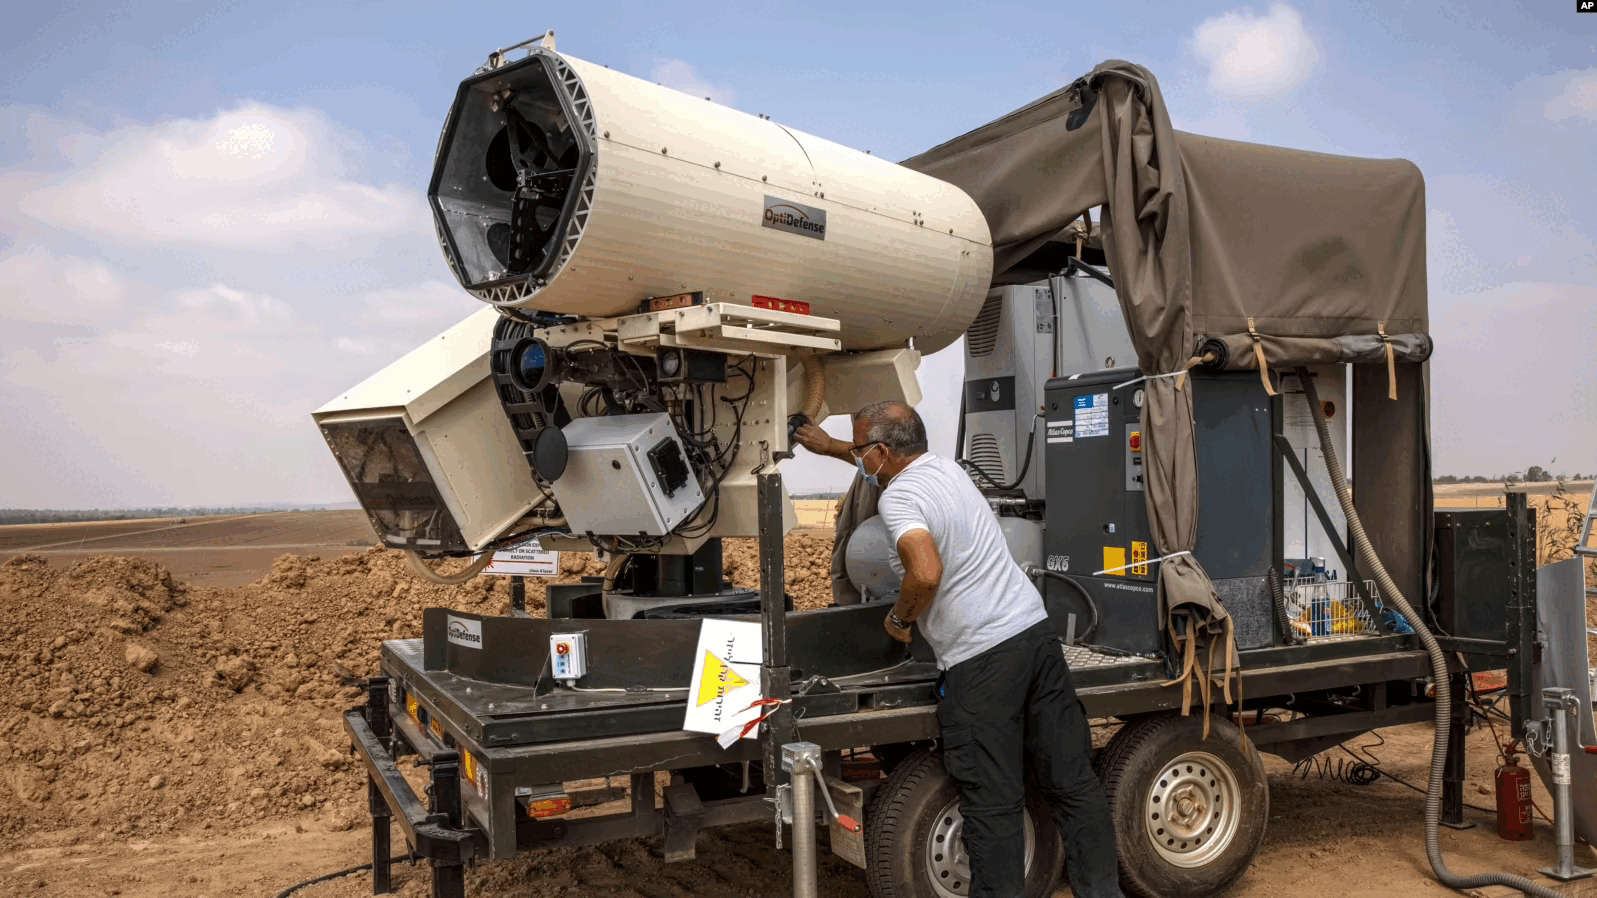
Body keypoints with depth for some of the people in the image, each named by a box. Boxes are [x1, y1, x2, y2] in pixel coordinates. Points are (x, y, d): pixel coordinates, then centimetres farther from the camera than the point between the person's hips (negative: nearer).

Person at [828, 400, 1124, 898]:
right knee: (1072, 781, 13)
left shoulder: (897, 497, -12)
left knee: (992, 803, 1)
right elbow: (891, 464, 37)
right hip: (1036, 631, 9)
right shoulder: (945, 466, 14)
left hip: (980, 661, -9)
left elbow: (926, 573, -29)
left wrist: (898, 618, -9)